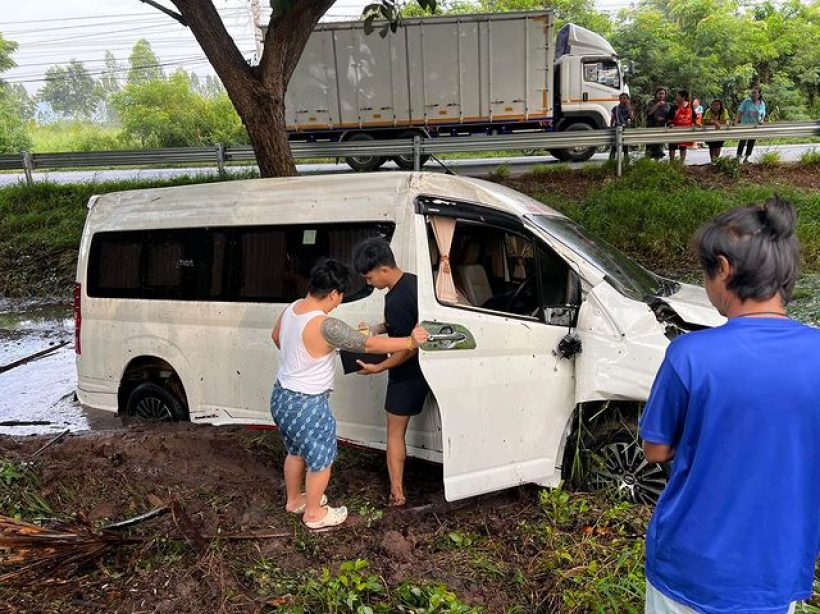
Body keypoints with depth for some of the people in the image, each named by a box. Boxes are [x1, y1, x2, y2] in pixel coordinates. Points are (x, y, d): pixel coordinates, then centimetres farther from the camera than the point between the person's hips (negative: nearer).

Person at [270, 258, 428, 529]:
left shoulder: (291, 309, -3)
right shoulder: (326, 326, -30)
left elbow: (276, 337, 17)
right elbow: (369, 345, -24)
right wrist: (409, 342, -14)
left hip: (282, 396, 9)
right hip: (307, 405, -9)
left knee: (296, 452, 28)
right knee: (320, 459, 14)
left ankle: (294, 499, 47)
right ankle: (314, 514, 31)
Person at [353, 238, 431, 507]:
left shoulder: (396, 301, -28)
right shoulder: (413, 281, 1)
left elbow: (409, 347, -26)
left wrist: (377, 368, -17)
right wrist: (377, 328, 5)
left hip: (406, 375, -8)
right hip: (424, 370, 9)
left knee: (395, 434, 5)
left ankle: (397, 494, 12)